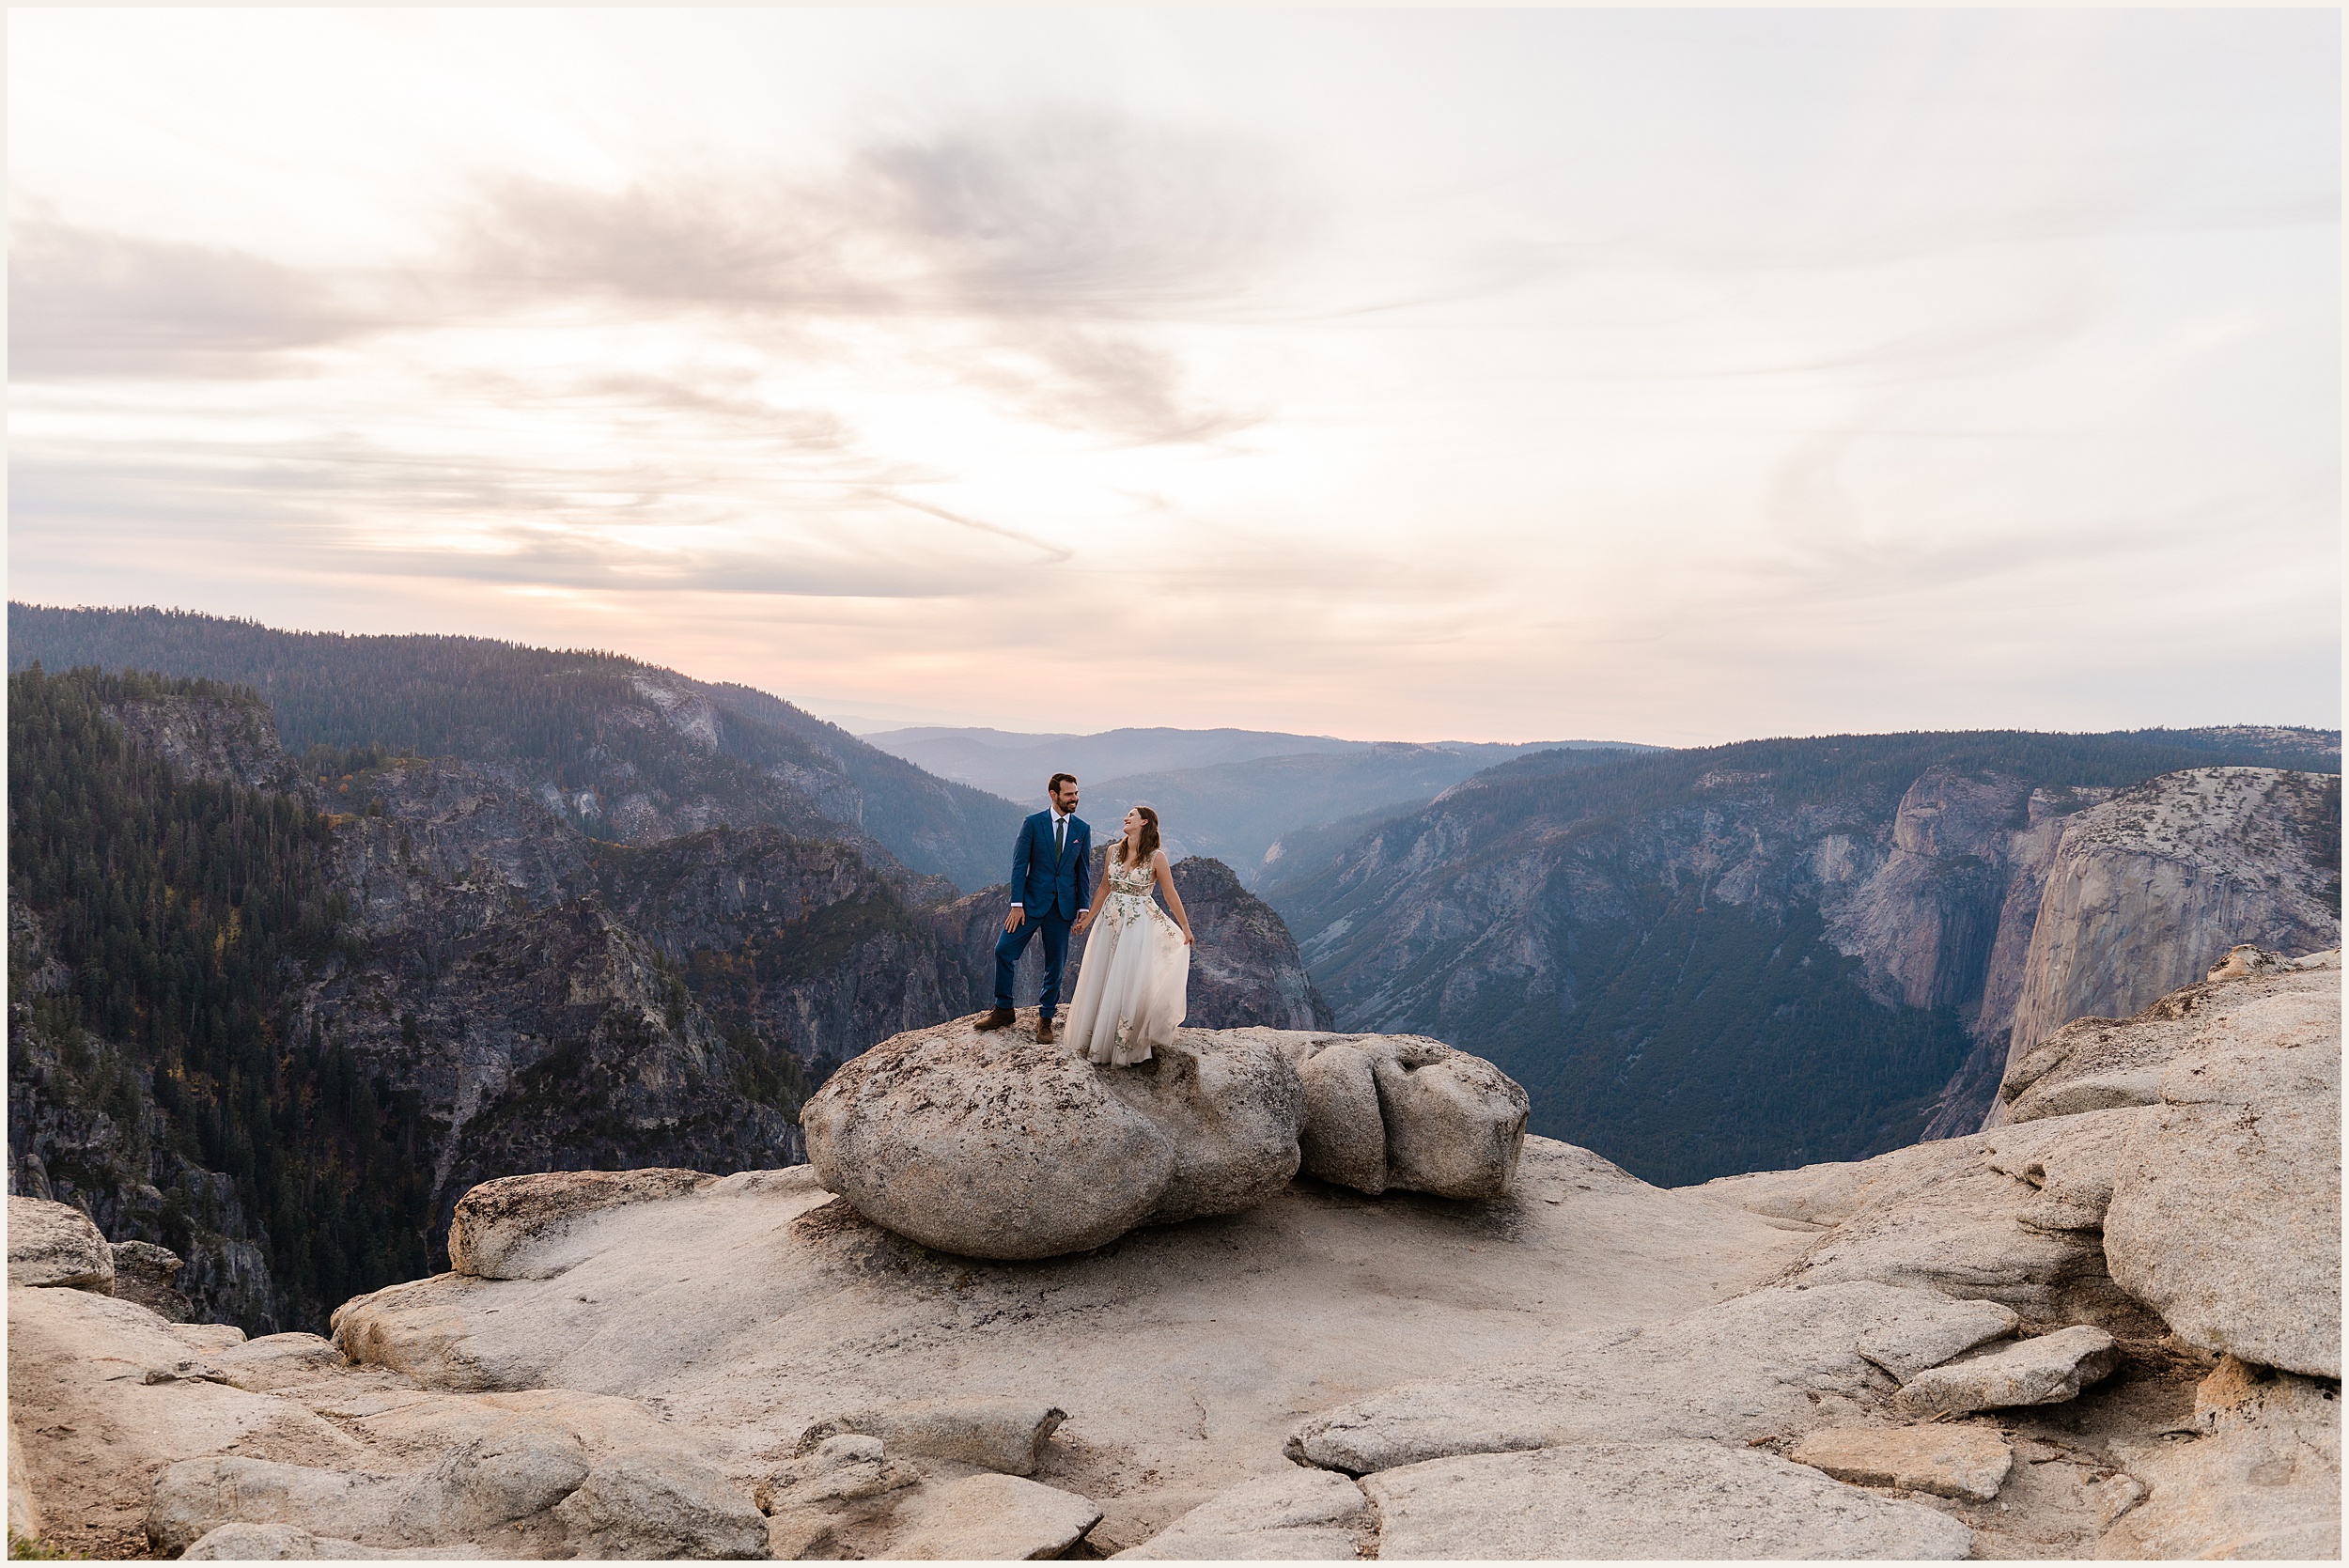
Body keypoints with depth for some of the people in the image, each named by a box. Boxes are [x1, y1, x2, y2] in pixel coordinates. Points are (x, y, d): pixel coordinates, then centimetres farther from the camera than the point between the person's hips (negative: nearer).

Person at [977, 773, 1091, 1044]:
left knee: (1055, 963, 5)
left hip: (1063, 906, 1)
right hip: (1033, 901, -1)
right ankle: (1003, 1010, 10)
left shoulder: (1082, 830, 4)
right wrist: (1017, 904, -11)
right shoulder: (1033, 824, -3)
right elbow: (1019, 865, -5)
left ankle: (1045, 1019, 18)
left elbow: (1083, 871, 8)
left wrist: (1083, 909, 3)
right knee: (1003, 951, -6)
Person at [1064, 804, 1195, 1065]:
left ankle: (1126, 1048, 10)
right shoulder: (1113, 851, 4)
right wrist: (1088, 917, 17)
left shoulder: (1156, 857, -9)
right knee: (1100, 982, 9)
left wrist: (1185, 926, 1)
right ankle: (1097, 1042, 22)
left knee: (1130, 984, -2)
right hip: (1110, 921, 5)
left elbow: (1170, 894, -2)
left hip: (1139, 924, -5)